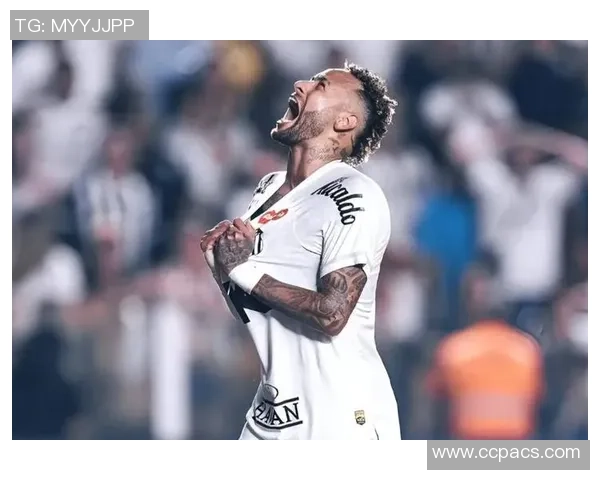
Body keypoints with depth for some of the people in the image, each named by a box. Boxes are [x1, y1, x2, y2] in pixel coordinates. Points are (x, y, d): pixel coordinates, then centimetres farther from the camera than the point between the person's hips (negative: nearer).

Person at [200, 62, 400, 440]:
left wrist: (244, 270, -14)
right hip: (273, 414, 8)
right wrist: (222, 262, -3)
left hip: (342, 422, -8)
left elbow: (331, 313, -22)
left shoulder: (354, 197, -13)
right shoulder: (268, 189, 12)